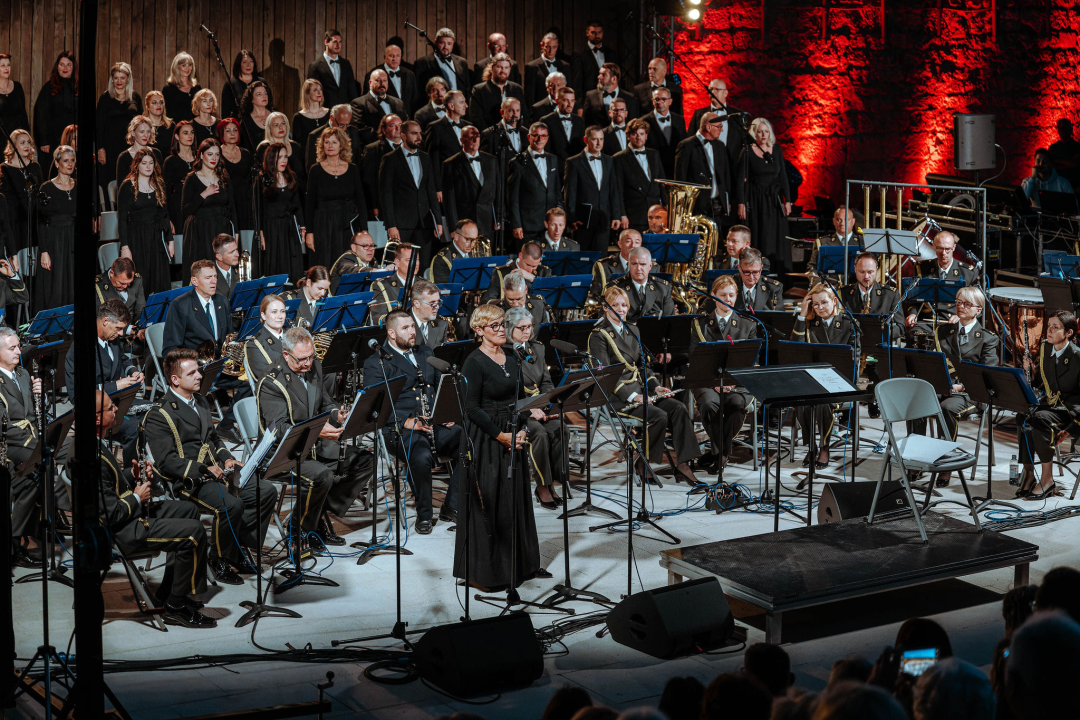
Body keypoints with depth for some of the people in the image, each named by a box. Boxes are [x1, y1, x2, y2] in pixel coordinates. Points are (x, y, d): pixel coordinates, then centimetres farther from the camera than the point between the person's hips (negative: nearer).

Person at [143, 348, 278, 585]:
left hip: (216, 472, 8)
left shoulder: (200, 402, 18)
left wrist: (227, 459, 8)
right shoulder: (158, 416, -10)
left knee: (267, 491, -8)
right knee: (231, 505, -33)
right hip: (187, 481, -8)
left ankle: (237, 549, 2)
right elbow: (167, 461, -17)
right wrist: (203, 470, -23)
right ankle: (219, 559, -9)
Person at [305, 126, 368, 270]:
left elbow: (360, 202, 8)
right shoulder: (316, 170, 2)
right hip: (324, 225, -1)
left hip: (348, 226, 1)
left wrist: (364, 230, 0)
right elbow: (310, 204, 3)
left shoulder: (353, 170, 6)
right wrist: (309, 232, -3)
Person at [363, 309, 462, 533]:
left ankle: (451, 507, -6)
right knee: (422, 457, -37)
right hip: (402, 429, -6)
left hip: (436, 423, 6)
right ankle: (424, 515, -13)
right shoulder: (376, 363, 1)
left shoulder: (425, 352, 22)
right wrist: (405, 422, -20)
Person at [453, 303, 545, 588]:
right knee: (487, 501, -4)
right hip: (485, 439, -7)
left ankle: (519, 563, 20)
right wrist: (501, 435, -17)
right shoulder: (474, 363, -12)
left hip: (511, 435, 7)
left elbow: (519, 398, 14)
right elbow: (472, 408, -15)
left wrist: (521, 430, -1)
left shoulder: (511, 358, 10)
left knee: (515, 497, 11)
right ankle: (481, 571, 4)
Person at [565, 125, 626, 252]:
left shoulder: (609, 162, 13)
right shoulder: (574, 163, 0)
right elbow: (569, 193, -3)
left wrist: (616, 216, 6)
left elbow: (614, 191, 13)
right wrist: (572, 218, -9)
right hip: (583, 220, -3)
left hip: (604, 220, 3)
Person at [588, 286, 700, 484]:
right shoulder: (598, 335, -5)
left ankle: (682, 463, -19)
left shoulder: (632, 331, 19)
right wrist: (632, 396, -23)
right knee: (659, 416, -27)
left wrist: (655, 386, 4)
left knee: (679, 408, -17)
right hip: (617, 397, -7)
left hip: (640, 391, 7)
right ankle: (642, 461, -8)